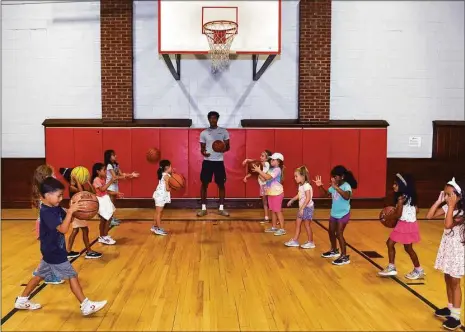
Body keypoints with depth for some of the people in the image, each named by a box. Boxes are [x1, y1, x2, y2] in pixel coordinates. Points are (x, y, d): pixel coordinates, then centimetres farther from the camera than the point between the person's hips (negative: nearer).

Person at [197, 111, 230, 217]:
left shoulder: (224, 131, 4)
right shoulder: (204, 133, 5)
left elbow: (228, 146, 5)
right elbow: (202, 148, 7)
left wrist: (224, 148, -19)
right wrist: (203, 152, -17)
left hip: (219, 161, 0)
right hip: (207, 161, 0)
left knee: (221, 184, 3)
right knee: (204, 184, 1)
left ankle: (221, 208, 13)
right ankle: (203, 208, 10)